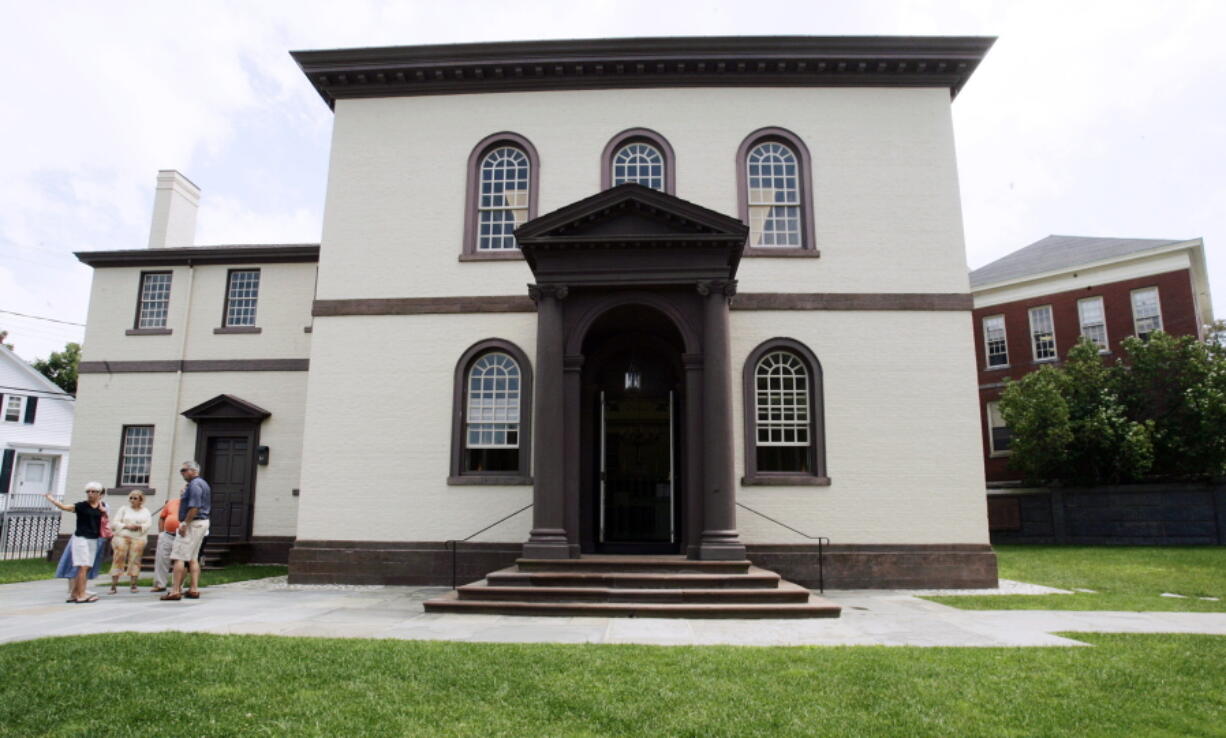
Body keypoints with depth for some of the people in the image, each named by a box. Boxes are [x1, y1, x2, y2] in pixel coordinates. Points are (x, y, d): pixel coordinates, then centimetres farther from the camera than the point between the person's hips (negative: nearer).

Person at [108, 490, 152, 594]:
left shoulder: (145, 511, 14)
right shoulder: (124, 509, 13)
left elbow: (149, 524, 3)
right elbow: (114, 523, 5)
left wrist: (139, 526, -14)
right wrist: (126, 526, -10)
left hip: (138, 538, 0)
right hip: (122, 536, 0)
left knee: (135, 560, -4)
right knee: (118, 558, -9)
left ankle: (133, 584, 2)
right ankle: (114, 584, -7)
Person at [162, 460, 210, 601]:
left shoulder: (194, 485, -14)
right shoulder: (204, 484, 18)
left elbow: (194, 507, -24)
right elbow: (207, 507, 20)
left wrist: (185, 524, -22)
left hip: (192, 523, -10)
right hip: (203, 521, 10)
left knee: (179, 557, -8)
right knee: (193, 558, 12)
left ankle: (175, 591, -9)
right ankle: (194, 589, 12)